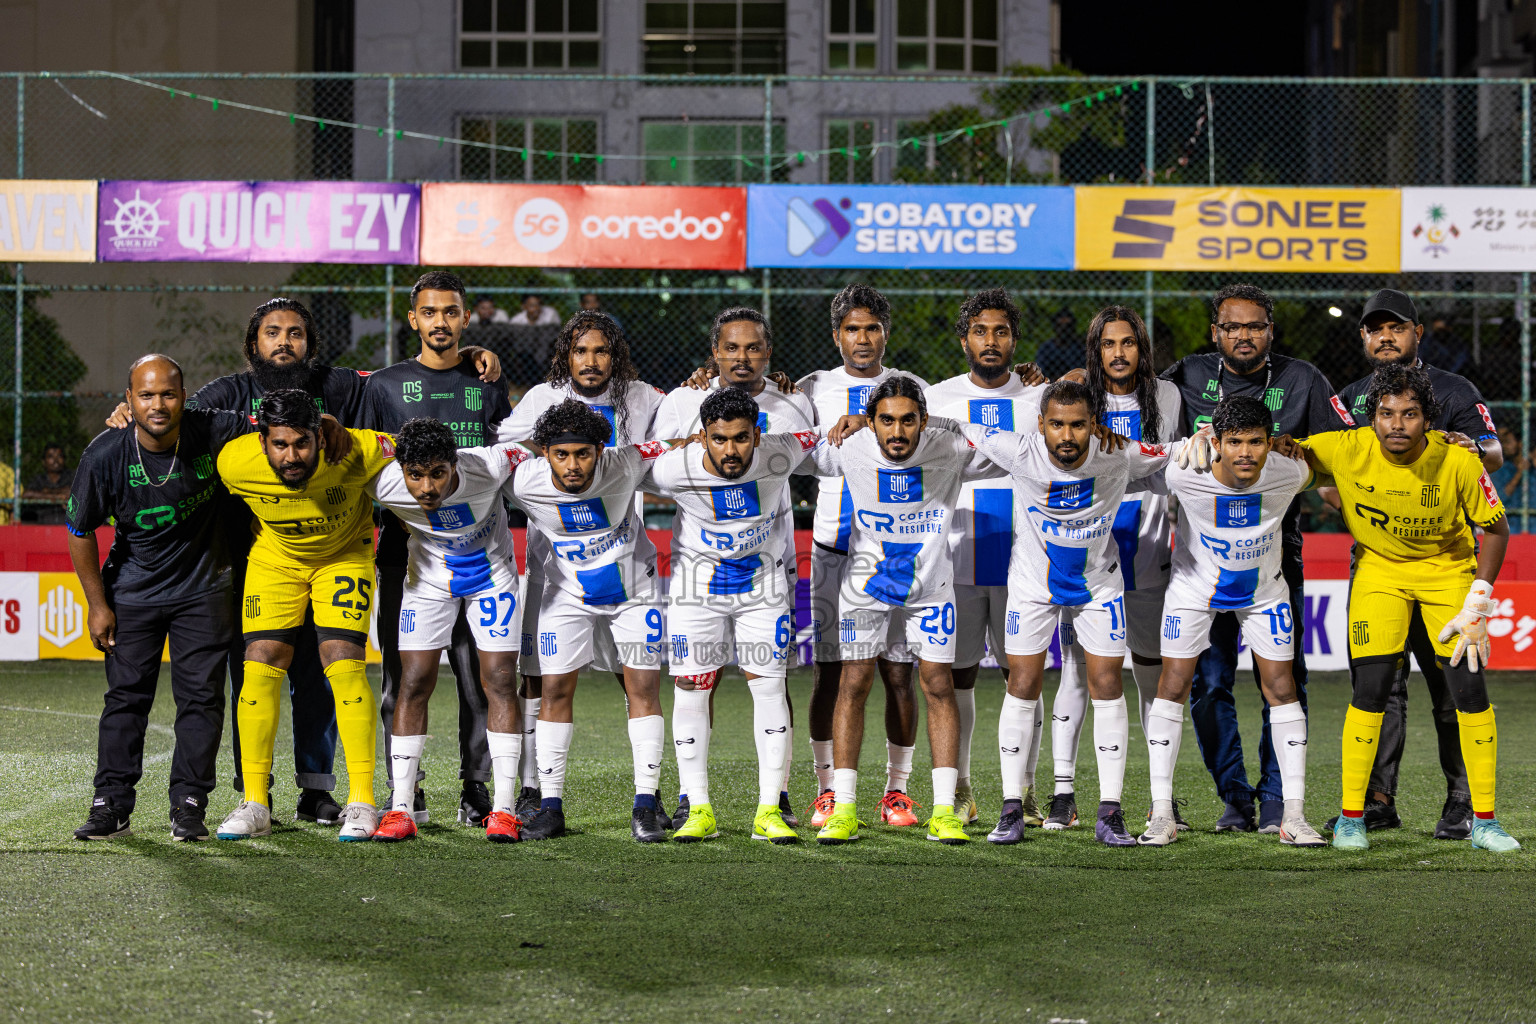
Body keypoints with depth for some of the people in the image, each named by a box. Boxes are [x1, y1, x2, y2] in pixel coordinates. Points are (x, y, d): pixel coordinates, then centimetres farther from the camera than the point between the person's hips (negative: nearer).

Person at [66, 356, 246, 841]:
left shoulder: (213, 434, -20)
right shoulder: (105, 455, -19)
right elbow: (80, 530, -6)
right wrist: (97, 603, -4)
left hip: (203, 588, 0)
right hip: (132, 592, 0)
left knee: (201, 695, -1)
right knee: (125, 695, 0)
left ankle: (189, 804, 6)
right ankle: (112, 804, 6)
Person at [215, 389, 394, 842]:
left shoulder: (356, 452, -33)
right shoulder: (235, 462, -28)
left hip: (345, 554, -2)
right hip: (274, 558, 2)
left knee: (344, 663, -15)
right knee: (260, 666, -8)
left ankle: (362, 803, -7)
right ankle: (255, 804, 2)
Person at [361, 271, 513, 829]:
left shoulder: (486, 386, 12)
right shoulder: (386, 385, 10)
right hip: (404, 547, 0)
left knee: (478, 676, -2)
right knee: (401, 678, -2)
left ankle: (475, 790, 6)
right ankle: (406, 795, 4)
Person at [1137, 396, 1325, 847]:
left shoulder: (1286, 473, -26)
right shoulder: (1185, 471, -31)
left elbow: (1316, 475, 0)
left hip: (1263, 588, 1)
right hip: (1195, 585, -1)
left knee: (1281, 687, -4)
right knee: (1173, 683, -7)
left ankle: (1294, 815, 2)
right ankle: (1162, 813, 0)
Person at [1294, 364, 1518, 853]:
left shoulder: (1458, 462, -23)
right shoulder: (1347, 450, -22)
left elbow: (1496, 528, -9)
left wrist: (1477, 607, -12)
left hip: (1448, 568, 0)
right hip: (1377, 568, 0)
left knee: (1470, 690, -7)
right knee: (1369, 690, -11)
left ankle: (1484, 822, 5)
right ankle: (1350, 818, 2)